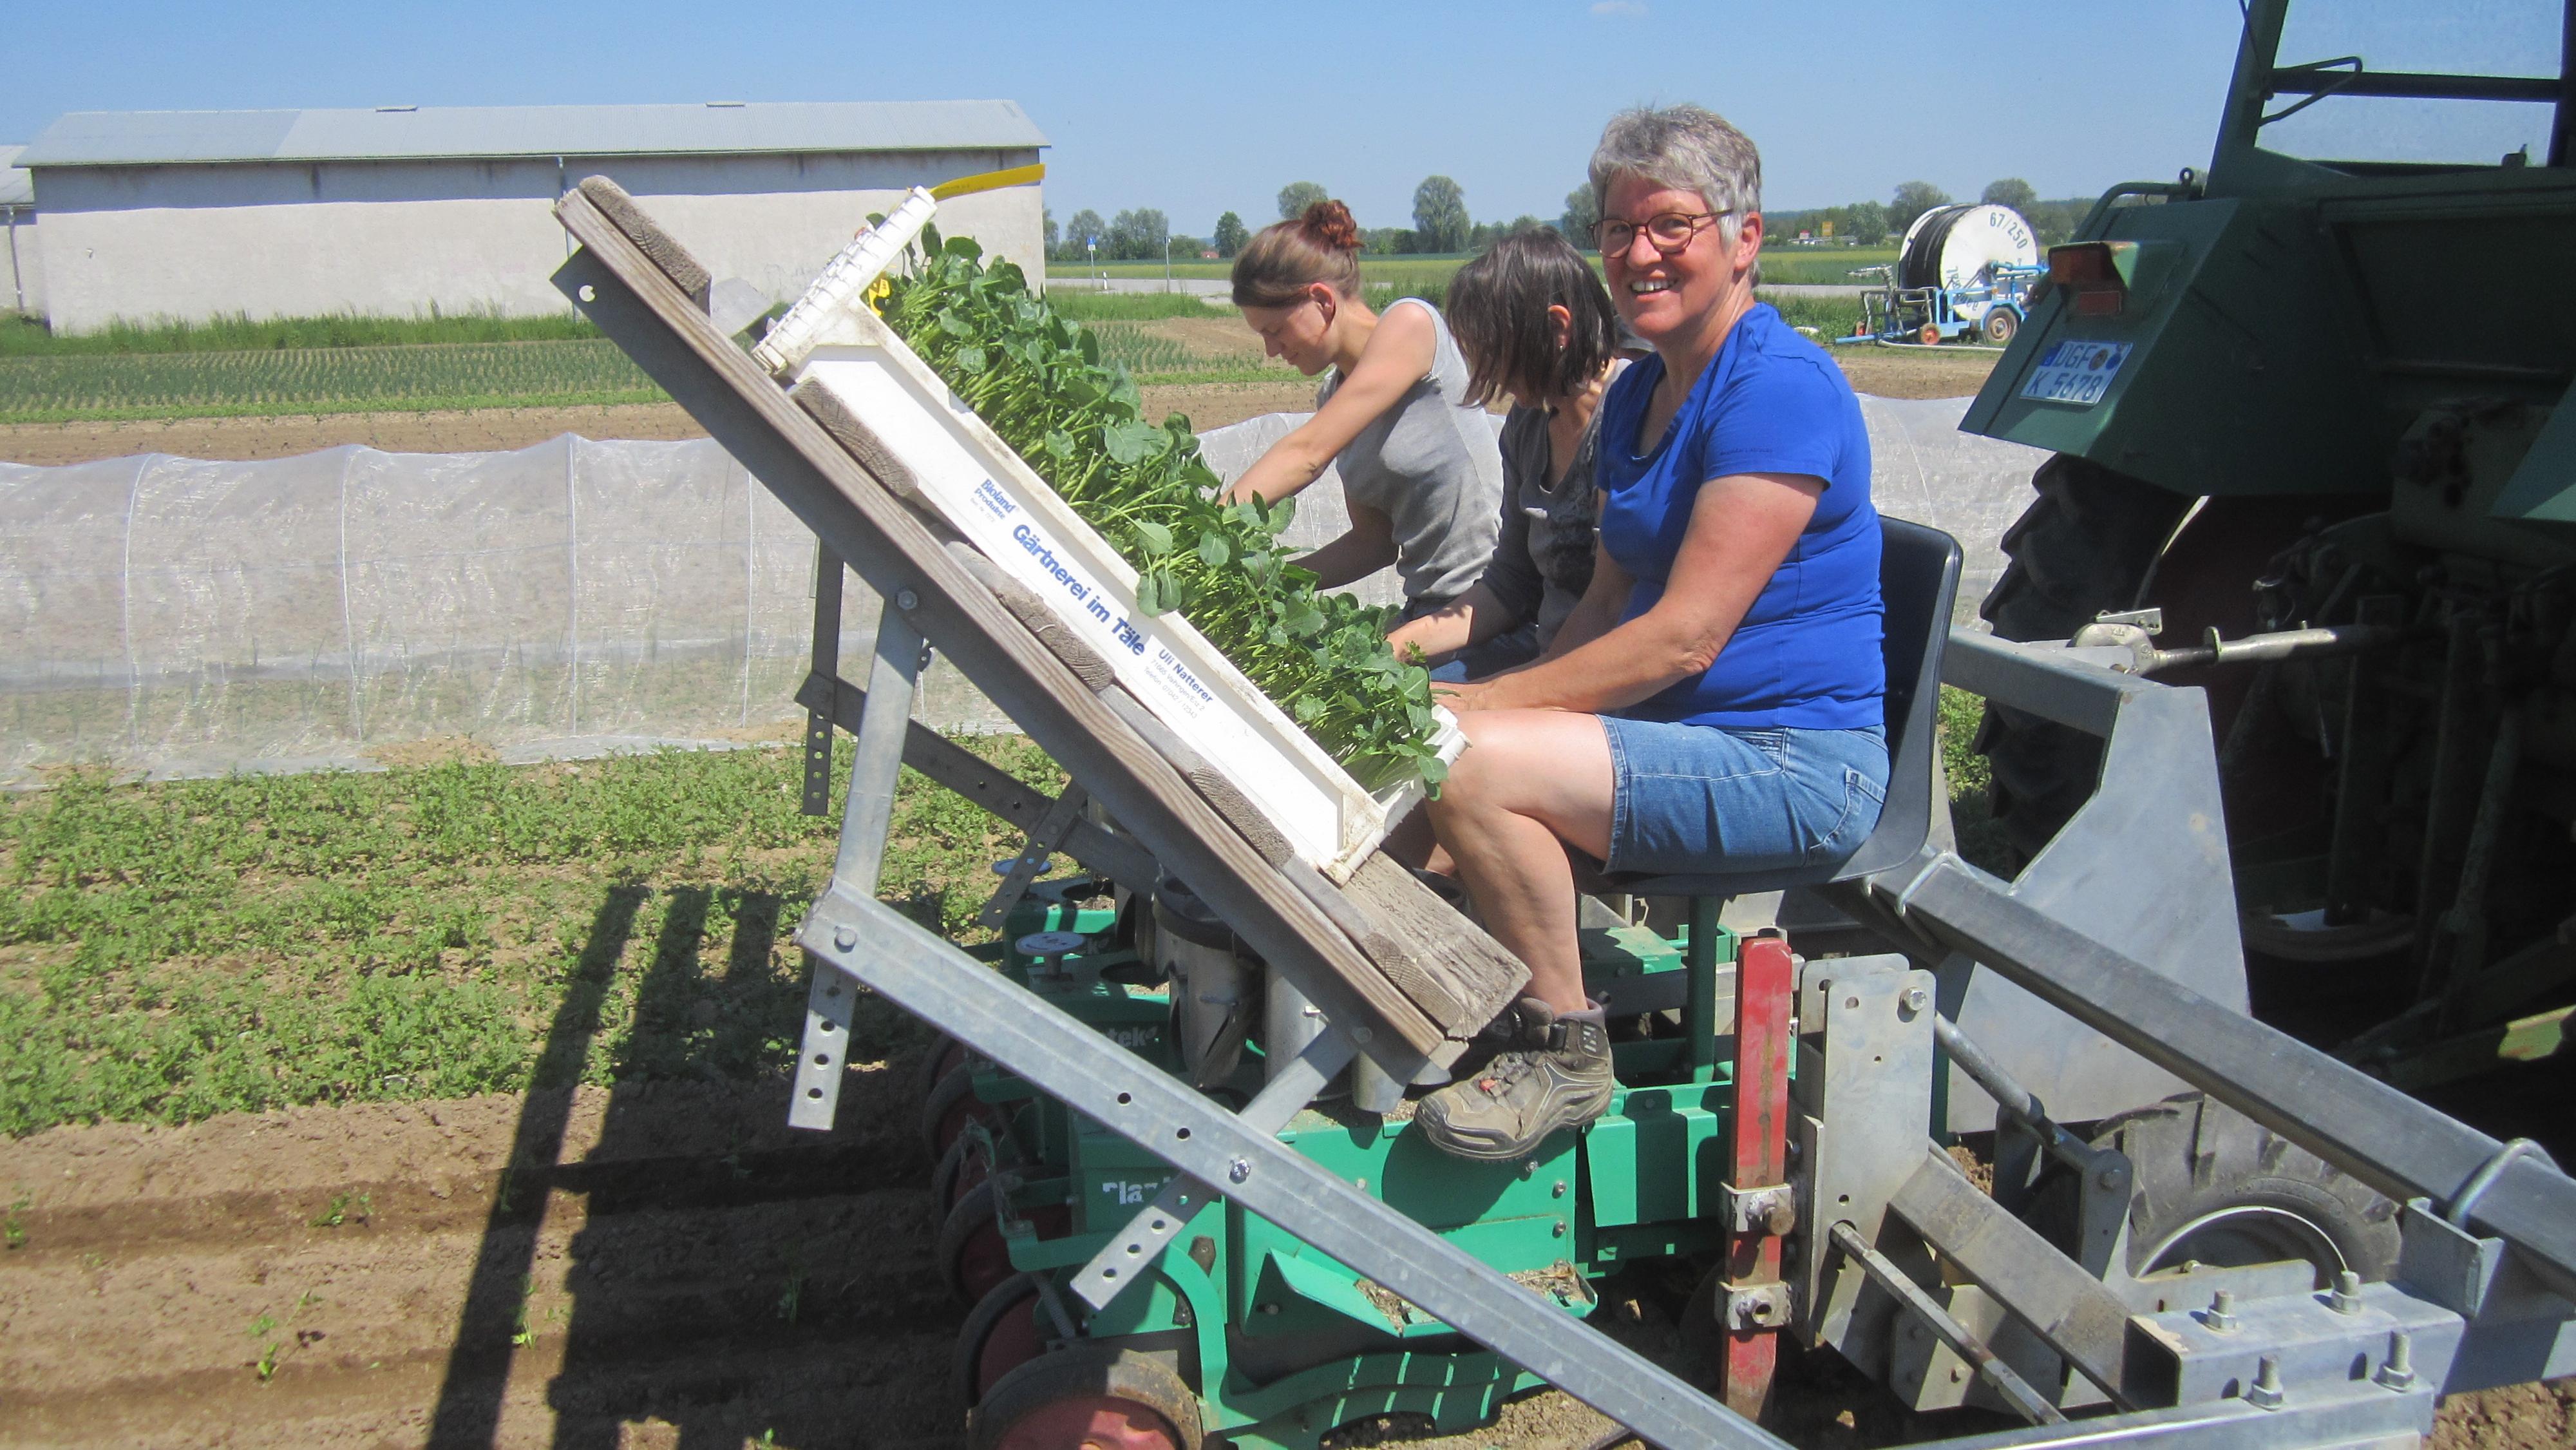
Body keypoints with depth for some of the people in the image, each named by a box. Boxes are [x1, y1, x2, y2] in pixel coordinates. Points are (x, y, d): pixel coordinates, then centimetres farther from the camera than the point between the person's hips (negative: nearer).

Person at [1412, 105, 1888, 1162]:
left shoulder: (1778, 389, -17)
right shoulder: (1637, 394, 13)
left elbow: (1685, 638, -23)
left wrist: (1486, 707, -21)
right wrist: (1496, 704, -2)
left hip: (1794, 765, -9)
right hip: (1679, 734, 10)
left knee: (1476, 768, -27)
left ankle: (1565, 1052, -7)